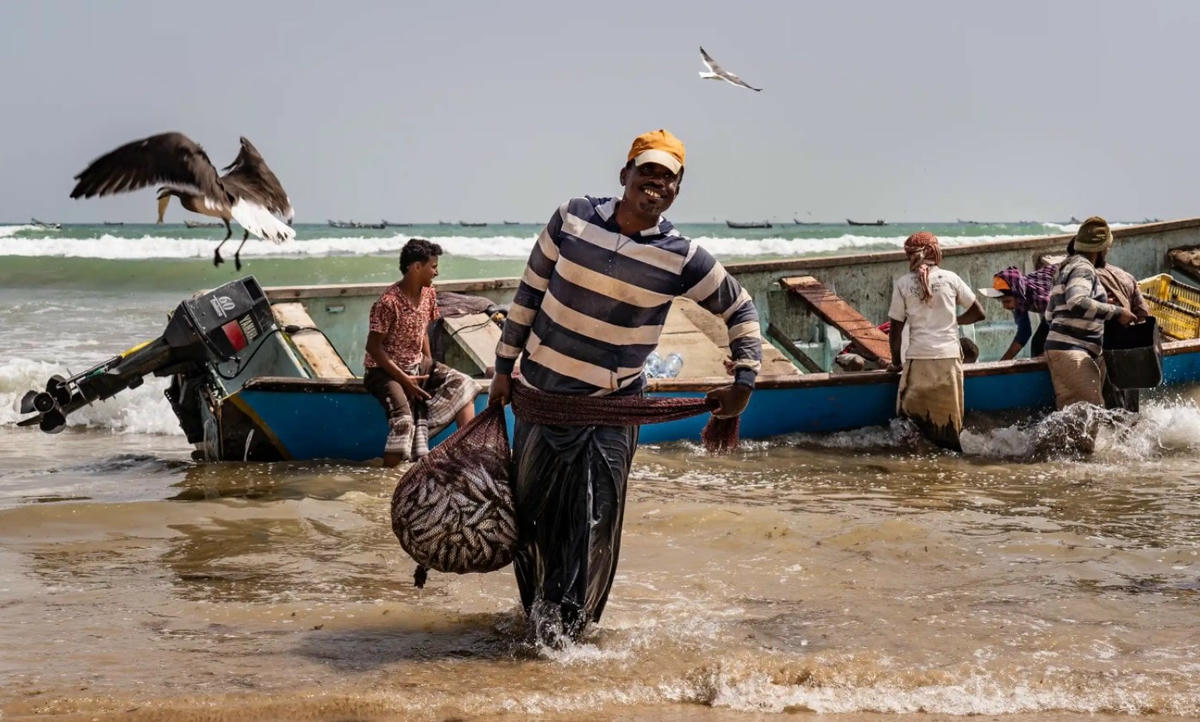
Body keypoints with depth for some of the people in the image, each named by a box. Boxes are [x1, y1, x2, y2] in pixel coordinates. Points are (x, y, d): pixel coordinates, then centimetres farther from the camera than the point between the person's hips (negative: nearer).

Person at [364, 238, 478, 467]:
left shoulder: (429, 294, 1)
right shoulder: (389, 302, -22)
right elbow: (373, 347, -20)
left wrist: (429, 363, 2)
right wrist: (403, 379, -21)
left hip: (417, 365, 8)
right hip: (385, 370, -8)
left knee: (463, 385, -9)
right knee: (403, 420, -30)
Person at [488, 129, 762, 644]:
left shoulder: (682, 259, -9)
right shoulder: (573, 218, -6)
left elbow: (740, 312, 4)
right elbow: (529, 292, 2)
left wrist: (743, 380, -5)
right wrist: (505, 366, 4)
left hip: (610, 408, -1)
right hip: (541, 391, 2)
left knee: (594, 522, -1)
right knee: (532, 509, 12)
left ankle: (569, 621, 16)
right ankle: (537, 610, 33)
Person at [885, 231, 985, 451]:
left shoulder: (902, 284, 2)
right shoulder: (950, 278, 4)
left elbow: (895, 329, 3)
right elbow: (978, 313, 10)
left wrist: (895, 362, 15)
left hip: (918, 359, -1)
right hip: (949, 358, 1)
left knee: (910, 418, 4)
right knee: (948, 417, 7)